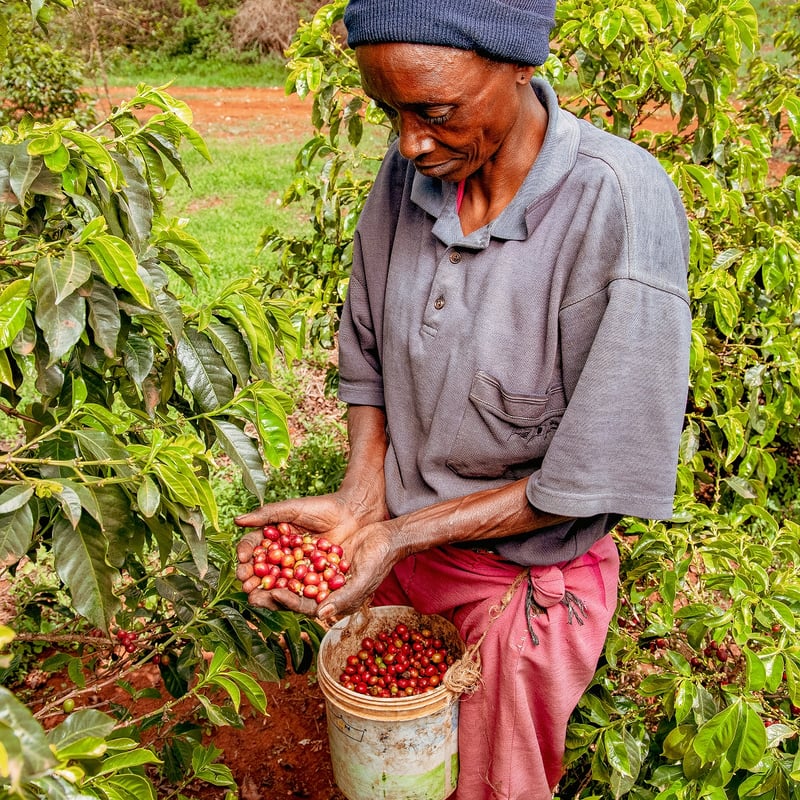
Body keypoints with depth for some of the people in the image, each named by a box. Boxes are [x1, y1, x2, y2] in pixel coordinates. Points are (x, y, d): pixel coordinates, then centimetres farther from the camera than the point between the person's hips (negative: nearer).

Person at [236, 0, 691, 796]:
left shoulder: (622, 206, -27)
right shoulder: (407, 172, -9)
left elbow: (597, 475, -23)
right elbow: (367, 357, 2)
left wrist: (400, 535, -22)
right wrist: (358, 502, -13)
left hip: (522, 579, -4)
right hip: (398, 549, 5)